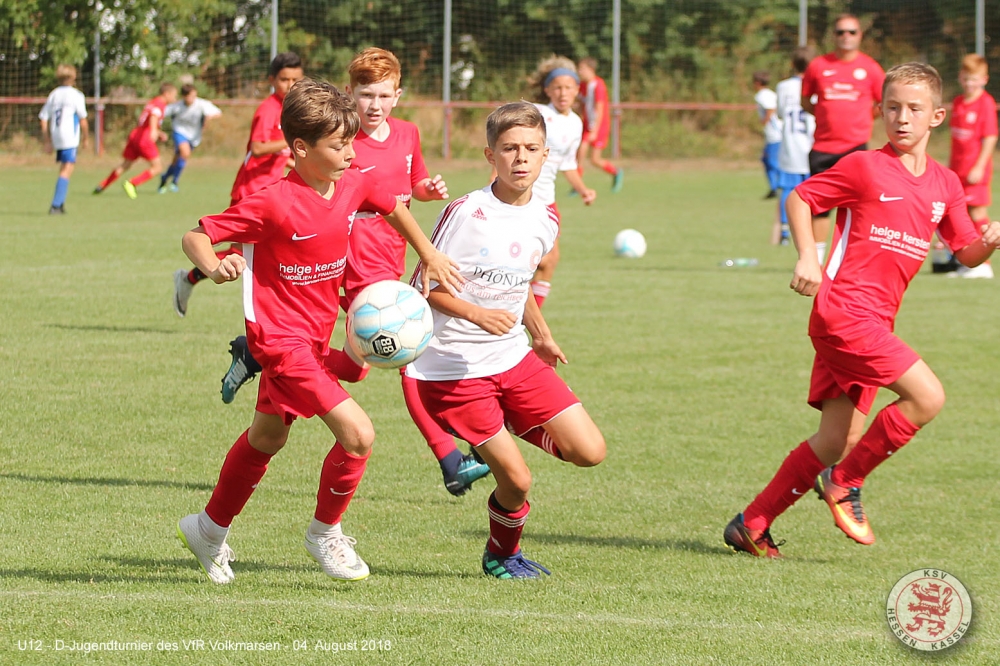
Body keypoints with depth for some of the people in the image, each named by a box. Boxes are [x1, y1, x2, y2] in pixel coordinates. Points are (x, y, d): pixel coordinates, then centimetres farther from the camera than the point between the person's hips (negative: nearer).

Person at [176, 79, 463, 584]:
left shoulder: (354, 186, -4)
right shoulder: (274, 204, -24)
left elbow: (393, 208, 19)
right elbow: (195, 236, -20)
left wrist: (430, 255, 15)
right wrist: (213, 266, -39)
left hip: (316, 336, 8)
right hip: (281, 338, -8)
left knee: (267, 437, 24)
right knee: (357, 433, -18)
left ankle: (211, 528, 44)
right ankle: (324, 532, 4)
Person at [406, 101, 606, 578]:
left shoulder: (546, 220, 2)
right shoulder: (467, 213, -18)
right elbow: (422, 287, -14)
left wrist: (541, 337, 27)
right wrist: (478, 314, -27)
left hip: (514, 359, 6)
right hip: (454, 367, -6)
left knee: (589, 451, -4)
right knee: (517, 481, -9)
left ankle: (512, 429, 22)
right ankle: (501, 554, 21)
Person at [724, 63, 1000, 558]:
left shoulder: (945, 184, 12)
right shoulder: (865, 167, -6)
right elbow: (799, 198, 2)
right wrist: (808, 258, -10)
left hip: (875, 321, 7)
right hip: (842, 308, -7)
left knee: (837, 441, 4)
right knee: (927, 396, -19)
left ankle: (752, 526, 13)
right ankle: (844, 482, -4)